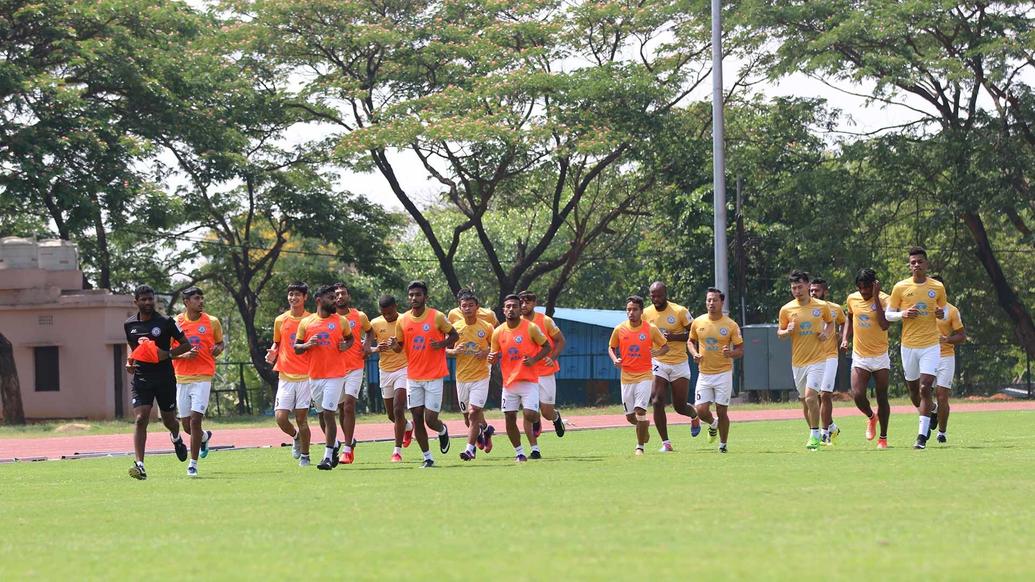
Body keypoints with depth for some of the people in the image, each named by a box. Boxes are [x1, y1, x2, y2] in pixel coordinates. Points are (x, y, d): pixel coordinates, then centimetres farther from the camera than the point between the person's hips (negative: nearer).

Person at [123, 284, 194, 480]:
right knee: (140, 419, -15)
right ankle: (139, 465, -21)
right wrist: (129, 362, 3)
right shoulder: (129, 325, 5)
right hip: (141, 378, 1)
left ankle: (176, 438, 50)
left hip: (165, 378, -1)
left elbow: (186, 344, -1)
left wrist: (168, 354, -17)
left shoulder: (166, 322, -6)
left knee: (169, 420, 12)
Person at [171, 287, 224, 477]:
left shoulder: (212, 322, 3)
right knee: (187, 425, 7)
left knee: (195, 420, -13)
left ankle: (193, 463, -3)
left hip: (203, 377, -2)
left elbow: (220, 342, 18)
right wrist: (184, 355, -12)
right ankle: (205, 437, 42)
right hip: (181, 378, 2)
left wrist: (219, 348, -5)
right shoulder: (175, 323, 2)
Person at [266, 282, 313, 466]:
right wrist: (273, 352, 0)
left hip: (305, 375, -2)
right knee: (281, 417, -7)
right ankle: (296, 437, 25)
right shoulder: (280, 320, 8)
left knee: (301, 417, -3)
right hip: (285, 375, 2)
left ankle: (305, 456, 12)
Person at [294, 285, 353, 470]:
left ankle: (328, 457, -10)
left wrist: (346, 346, -3)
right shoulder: (306, 323, 4)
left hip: (335, 374, -3)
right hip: (314, 376, 3)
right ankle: (334, 444, 37)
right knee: (322, 414, 13)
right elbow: (296, 348, 8)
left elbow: (350, 338, 19)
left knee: (329, 413, -11)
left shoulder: (341, 321, 3)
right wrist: (307, 345, -13)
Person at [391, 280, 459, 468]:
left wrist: (442, 344, -14)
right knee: (417, 419, 0)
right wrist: (395, 346, -11)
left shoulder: (437, 317, -7)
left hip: (434, 376, -3)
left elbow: (454, 335, 5)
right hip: (413, 377, 3)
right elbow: (400, 346, 12)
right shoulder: (403, 320, 2)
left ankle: (443, 431, 29)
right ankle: (427, 458, 12)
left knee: (431, 420, -7)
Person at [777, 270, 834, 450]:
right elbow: (780, 333, 9)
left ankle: (815, 434, -9)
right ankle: (814, 433, 27)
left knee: (810, 396, -19)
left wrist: (826, 333, -3)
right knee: (805, 401, 11)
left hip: (817, 359, -3)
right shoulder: (786, 310, 0)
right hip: (797, 361, 3)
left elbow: (830, 322, 17)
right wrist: (787, 331, -13)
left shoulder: (821, 306, -1)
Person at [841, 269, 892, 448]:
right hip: (859, 356, 3)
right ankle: (871, 418, 20)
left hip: (880, 357, -3)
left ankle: (883, 437, 16)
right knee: (857, 395, -12)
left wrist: (875, 297, -25)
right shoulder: (852, 299, 2)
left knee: (882, 398, 3)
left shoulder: (883, 299, -11)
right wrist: (845, 338, 7)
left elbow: (884, 325, -26)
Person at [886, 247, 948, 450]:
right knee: (914, 391, 9)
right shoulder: (900, 287, 0)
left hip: (931, 345, -1)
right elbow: (888, 314, 7)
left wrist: (941, 312, -8)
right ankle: (932, 411, 42)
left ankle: (922, 436, -11)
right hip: (908, 345, 1)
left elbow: (944, 311, 16)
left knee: (925, 389, -13)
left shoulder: (938, 287, 2)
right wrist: (903, 314, -13)